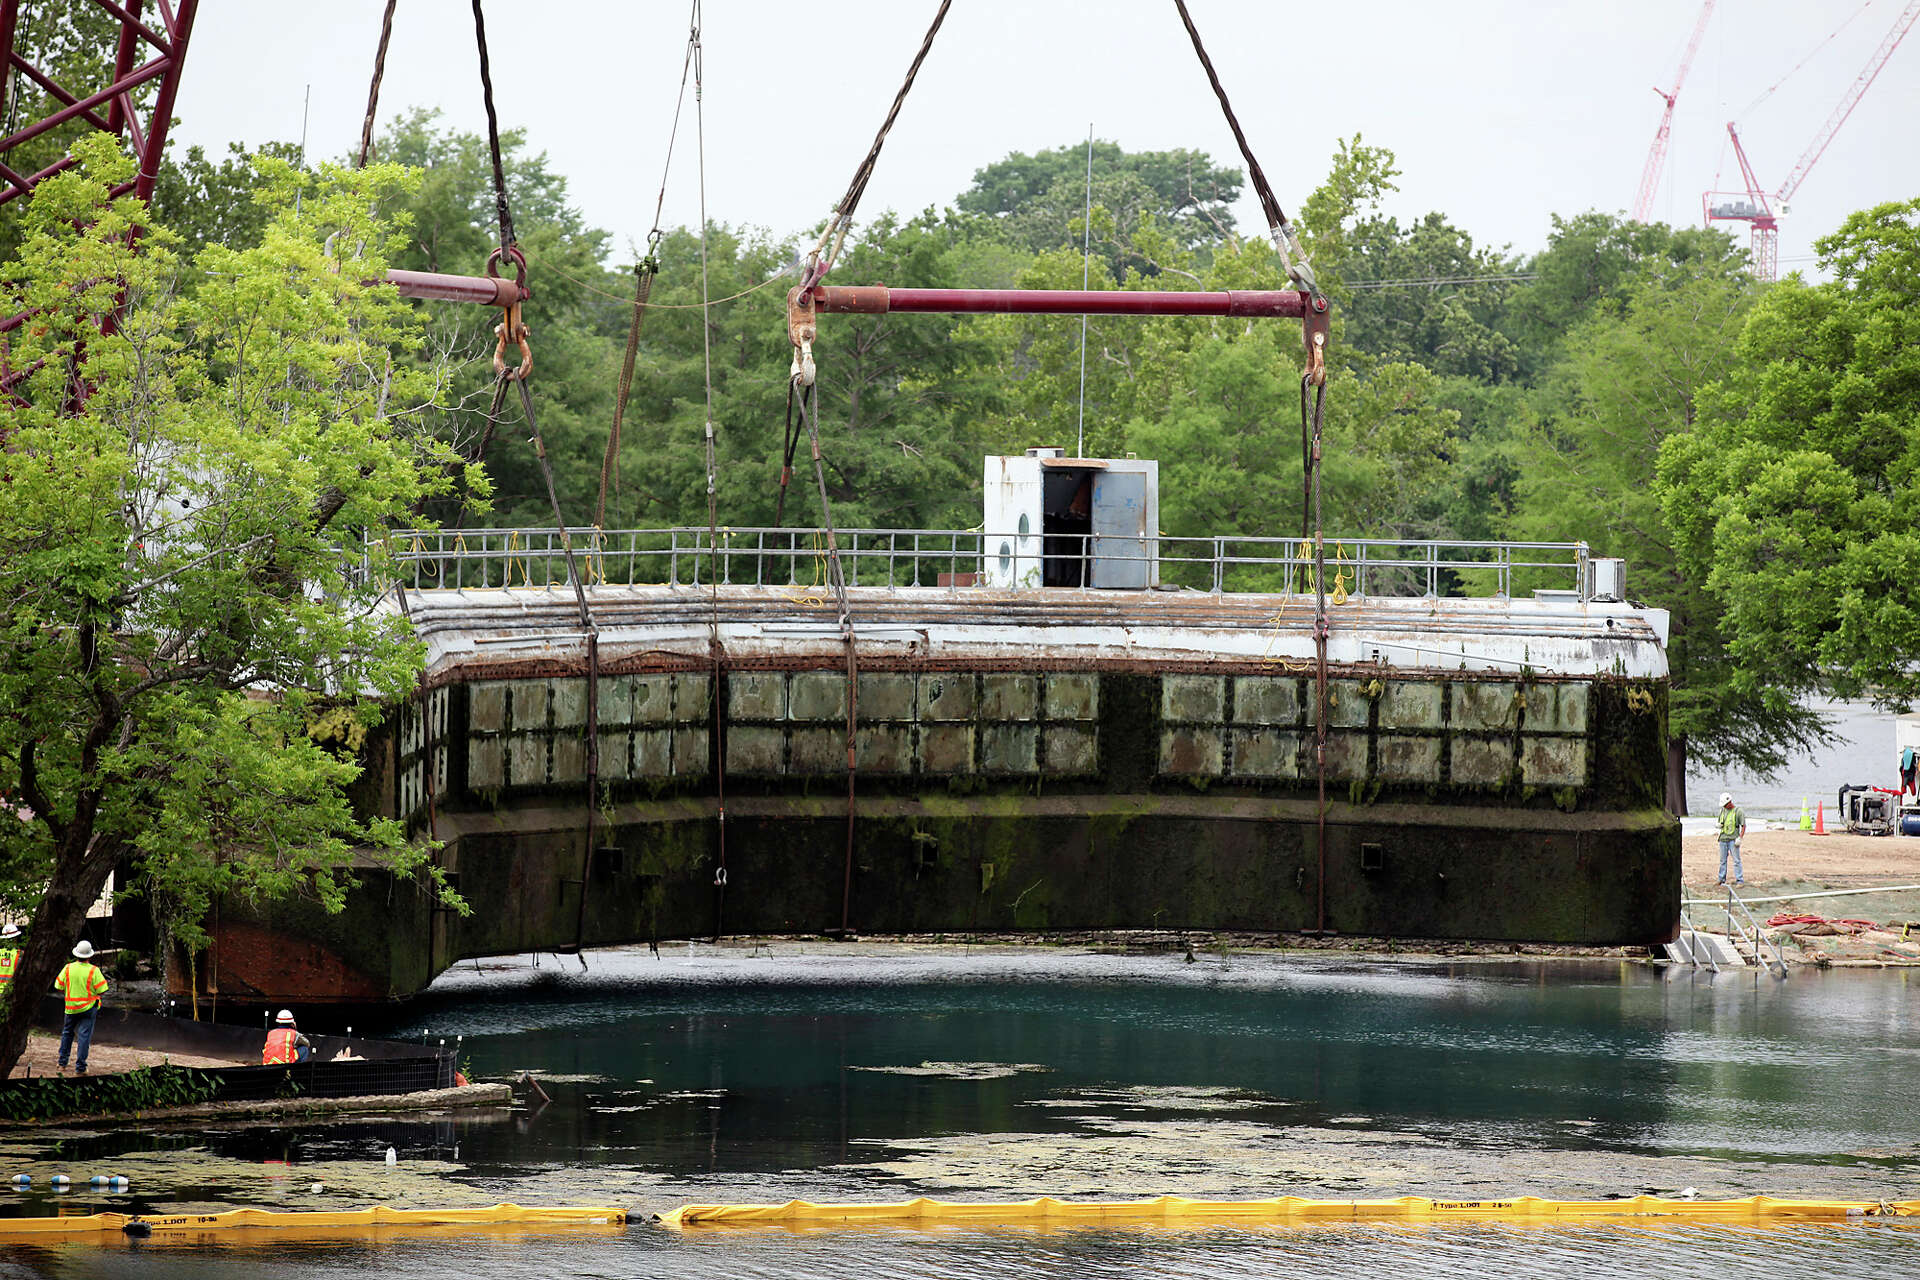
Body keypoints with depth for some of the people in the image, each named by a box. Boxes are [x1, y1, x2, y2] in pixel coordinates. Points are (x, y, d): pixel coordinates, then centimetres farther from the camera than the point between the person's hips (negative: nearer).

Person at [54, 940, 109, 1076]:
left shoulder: (68, 968, -5)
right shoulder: (93, 971, -13)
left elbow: (59, 987, 0)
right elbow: (102, 991, -12)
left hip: (71, 1008, 3)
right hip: (88, 1008, -3)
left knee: (67, 1034, 21)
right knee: (84, 1036, 0)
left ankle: (62, 1063, 27)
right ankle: (80, 1068, -3)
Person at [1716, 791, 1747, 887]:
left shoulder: (1738, 811, -7)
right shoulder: (1723, 810, 11)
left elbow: (1743, 825, -6)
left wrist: (1740, 838, -14)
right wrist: (1719, 825, -2)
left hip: (1733, 839, -6)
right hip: (1723, 838, 6)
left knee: (1736, 860, -7)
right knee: (1722, 860, 11)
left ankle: (1740, 880, -6)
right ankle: (1721, 879, 21)